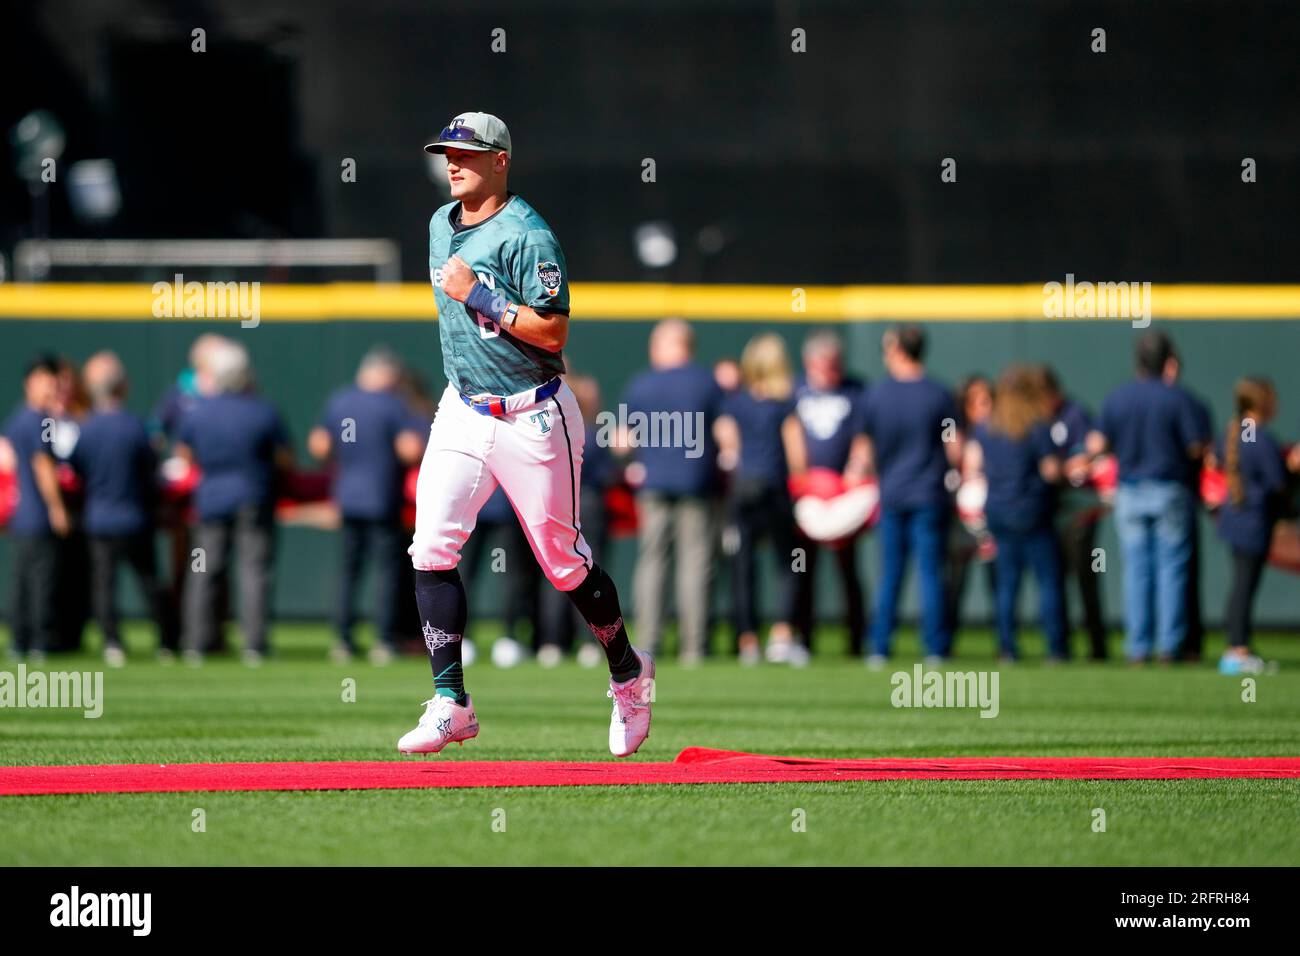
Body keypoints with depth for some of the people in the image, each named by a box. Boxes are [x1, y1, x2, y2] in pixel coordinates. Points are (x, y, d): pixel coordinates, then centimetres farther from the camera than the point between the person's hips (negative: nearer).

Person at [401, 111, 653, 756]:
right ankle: (450, 703, -7)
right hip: (462, 412, 6)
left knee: (564, 559, 5)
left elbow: (554, 332, -22)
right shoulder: (441, 226, 9)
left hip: (532, 418, -6)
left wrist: (480, 296, -23)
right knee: (432, 549, -9)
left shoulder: (527, 235, -16)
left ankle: (628, 674, 28)